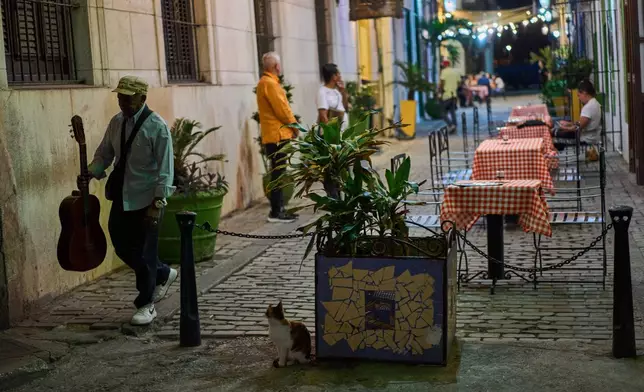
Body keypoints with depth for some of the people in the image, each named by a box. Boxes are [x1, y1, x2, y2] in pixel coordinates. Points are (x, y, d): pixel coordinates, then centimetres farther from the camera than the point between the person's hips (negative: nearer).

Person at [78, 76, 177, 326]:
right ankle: (163, 274, 37)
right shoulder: (116, 122, 5)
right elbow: (104, 154, 14)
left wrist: (157, 203, -20)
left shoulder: (157, 127, -14)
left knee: (144, 251, 1)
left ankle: (146, 305, 17)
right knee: (122, 246, 14)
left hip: (147, 199, -7)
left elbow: (165, 168, -15)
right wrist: (90, 174, -5)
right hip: (122, 197, 7)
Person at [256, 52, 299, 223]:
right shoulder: (270, 83, -15)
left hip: (274, 134, 10)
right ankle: (276, 212, -5)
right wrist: (294, 126, -3)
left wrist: (291, 126, 12)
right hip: (277, 134, -10)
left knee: (278, 173, 12)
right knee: (278, 173, -7)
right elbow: (282, 110, -17)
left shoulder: (266, 82, 16)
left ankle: (278, 209, 17)